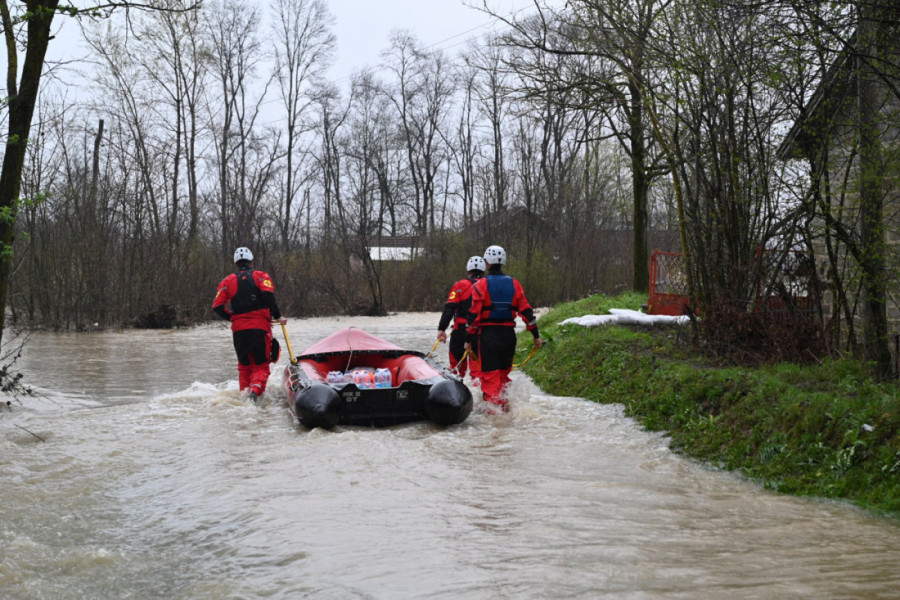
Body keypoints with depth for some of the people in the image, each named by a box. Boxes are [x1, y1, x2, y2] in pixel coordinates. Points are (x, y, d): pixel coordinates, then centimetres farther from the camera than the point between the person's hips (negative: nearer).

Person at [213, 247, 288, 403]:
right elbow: (268, 294, -14)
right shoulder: (260, 276, 6)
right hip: (260, 327, -2)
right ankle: (255, 391, -23)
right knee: (261, 366, 2)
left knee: (244, 366, 19)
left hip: (239, 330, 2)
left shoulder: (228, 281, 12)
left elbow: (218, 306, 2)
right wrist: (277, 316, -6)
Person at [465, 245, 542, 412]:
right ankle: (503, 404, 23)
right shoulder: (514, 284, 5)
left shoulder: (481, 285, -7)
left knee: (490, 375, -1)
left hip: (488, 335, -4)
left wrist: (469, 339, -3)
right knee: (504, 373, 18)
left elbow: (474, 315, -9)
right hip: (509, 334, 4)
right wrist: (536, 335, 10)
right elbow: (526, 311, 4)